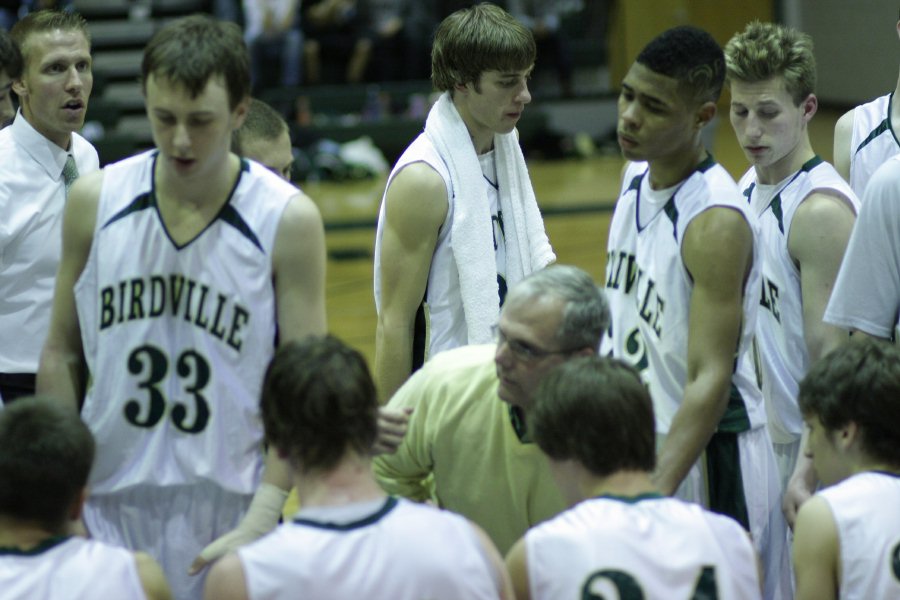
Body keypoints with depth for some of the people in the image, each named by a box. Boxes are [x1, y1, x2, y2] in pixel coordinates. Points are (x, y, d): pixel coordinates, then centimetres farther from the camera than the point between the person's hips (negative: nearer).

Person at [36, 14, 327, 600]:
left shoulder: (288, 220, -8)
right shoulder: (95, 202, 0)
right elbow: (63, 356, 7)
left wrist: (262, 519, -15)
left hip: (228, 508, -2)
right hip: (108, 503, 2)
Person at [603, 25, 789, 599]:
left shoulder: (716, 222, -24)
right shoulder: (637, 175, 3)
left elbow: (710, 382, -27)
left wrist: (652, 497, -34)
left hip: (707, 454, -8)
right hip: (634, 439, 8)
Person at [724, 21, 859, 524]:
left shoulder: (822, 211, -18)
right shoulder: (748, 188, 9)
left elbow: (831, 354, -20)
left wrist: (807, 473, -23)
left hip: (804, 445, -8)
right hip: (756, 434, 8)